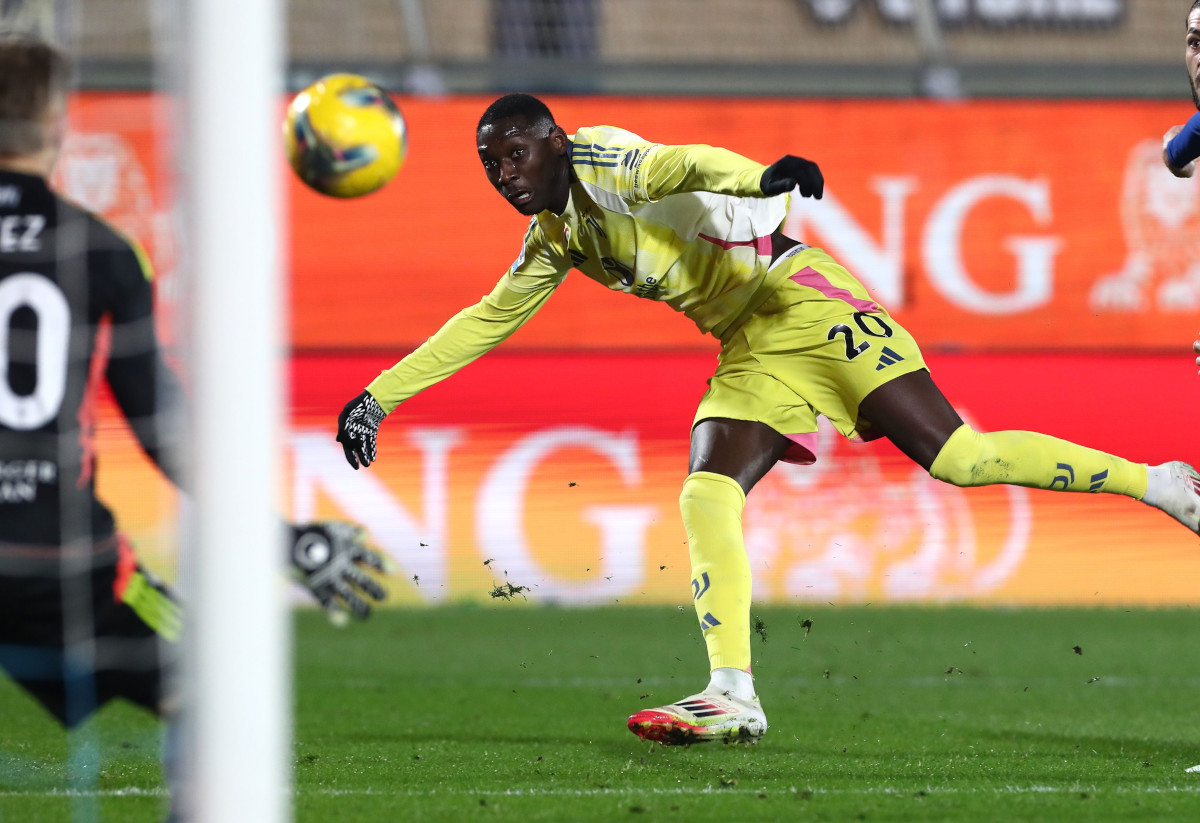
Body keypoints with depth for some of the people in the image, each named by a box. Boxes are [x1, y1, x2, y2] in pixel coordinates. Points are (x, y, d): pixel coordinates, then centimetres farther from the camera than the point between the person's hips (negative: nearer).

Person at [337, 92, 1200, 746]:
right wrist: (379, 396, 22)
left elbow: (681, 165, -31)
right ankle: (734, 696, -14)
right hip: (751, 350, 9)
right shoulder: (553, 239, 16)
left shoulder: (600, 164, -10)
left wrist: (761, 179, -53)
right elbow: (485, 322, 25)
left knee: (957, 457, -16)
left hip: (799, 297, -9)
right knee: (706, 497, -9)